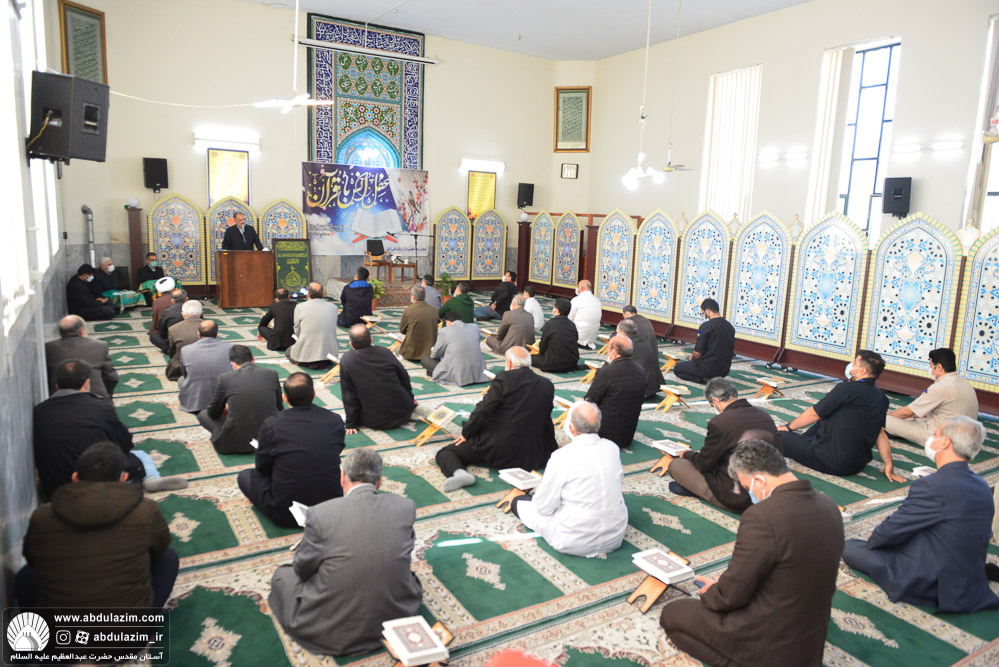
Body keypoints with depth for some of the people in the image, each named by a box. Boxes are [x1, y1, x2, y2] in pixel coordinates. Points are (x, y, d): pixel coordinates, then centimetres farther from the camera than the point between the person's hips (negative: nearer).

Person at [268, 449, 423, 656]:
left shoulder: (319, 514, -17)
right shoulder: (406, 507, -10)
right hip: (397, 620, 3)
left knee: (282, 574, 21)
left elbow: (302, 570, -3)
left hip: (331, 633, -3)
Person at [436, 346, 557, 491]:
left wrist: (466, 433, 1)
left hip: (497, 449, -5)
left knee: (444, 452, 4)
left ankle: (459, 473, -24)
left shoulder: (504, 378, -11)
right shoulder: (547, 385, 5)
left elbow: (483, 410, -14)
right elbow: (546, 421, 14)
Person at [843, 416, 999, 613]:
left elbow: (893, 529, -17)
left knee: (850, 548, 0)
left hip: (934, 585, -8)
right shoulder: (982, 486, 1)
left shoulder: (932, 486, -26)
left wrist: (872, 540, 8)